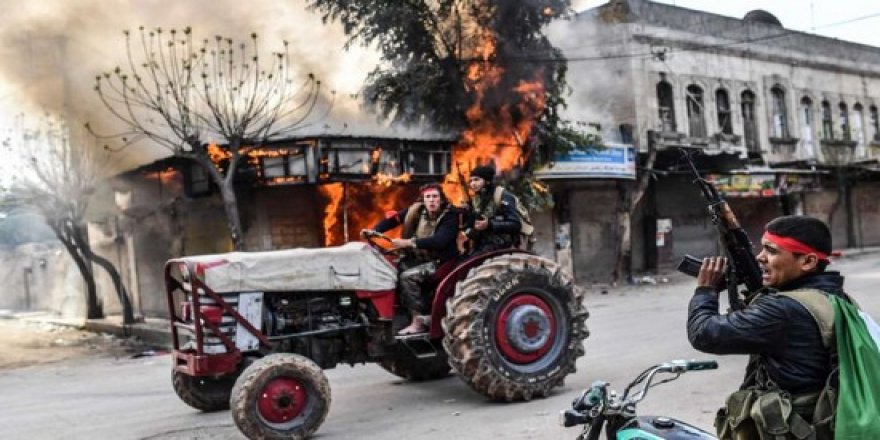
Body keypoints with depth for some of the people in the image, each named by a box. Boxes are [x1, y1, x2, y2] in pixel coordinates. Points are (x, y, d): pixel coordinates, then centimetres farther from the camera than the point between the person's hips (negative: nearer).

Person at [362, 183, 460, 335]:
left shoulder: (450, 216, -16)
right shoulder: (417, 210, 0)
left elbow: (439, 241, -31)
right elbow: (394, 219, 3)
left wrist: (408, 242, -38)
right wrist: (374, 230, -14)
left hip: (440, 262, -7)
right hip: (418, 258, 7)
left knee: (407, 276, -25)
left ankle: (419, 321, -17)